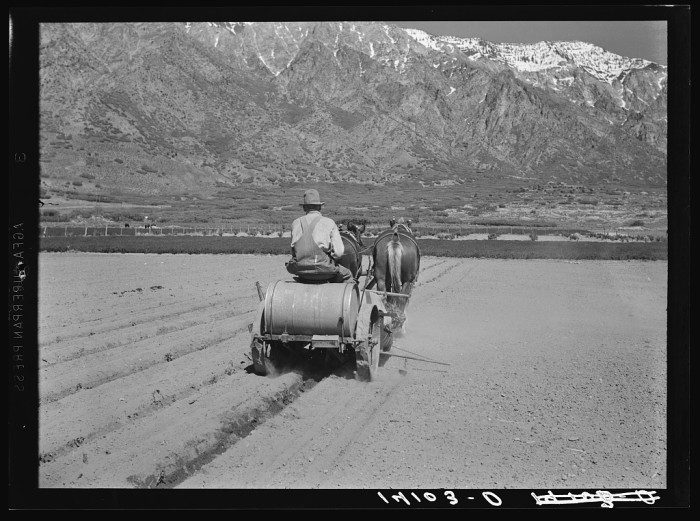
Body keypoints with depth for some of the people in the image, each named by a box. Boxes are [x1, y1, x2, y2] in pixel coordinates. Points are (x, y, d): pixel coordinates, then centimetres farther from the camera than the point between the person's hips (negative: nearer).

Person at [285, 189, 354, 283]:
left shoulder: (296, 223, 10)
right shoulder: (329, 223, 1)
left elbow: (293, 251, 14)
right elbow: (338, 252, -6)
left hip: (300, 269, 3)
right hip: (322, 268, -3)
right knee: (347, 275, 22)